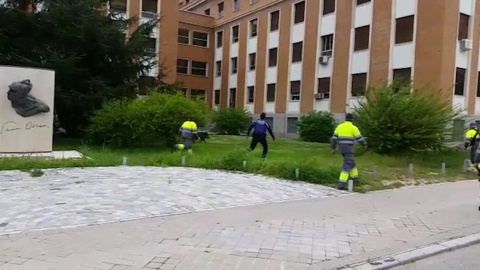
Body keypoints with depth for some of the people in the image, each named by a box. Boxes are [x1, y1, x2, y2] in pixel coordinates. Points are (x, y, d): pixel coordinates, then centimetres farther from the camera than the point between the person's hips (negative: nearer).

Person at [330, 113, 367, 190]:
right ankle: (341, 184, -16)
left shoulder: (339, 126, 8)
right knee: (347, 166, -7)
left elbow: (334, 138, 7)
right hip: (348, 149, -6)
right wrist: (364, 145, 16)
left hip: (341, 148, 7)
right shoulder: (353, 128, -7)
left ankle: (355, 179, 37)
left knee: (351, 162, 26)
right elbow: (359, 138, -4)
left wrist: (333, 148, 12)